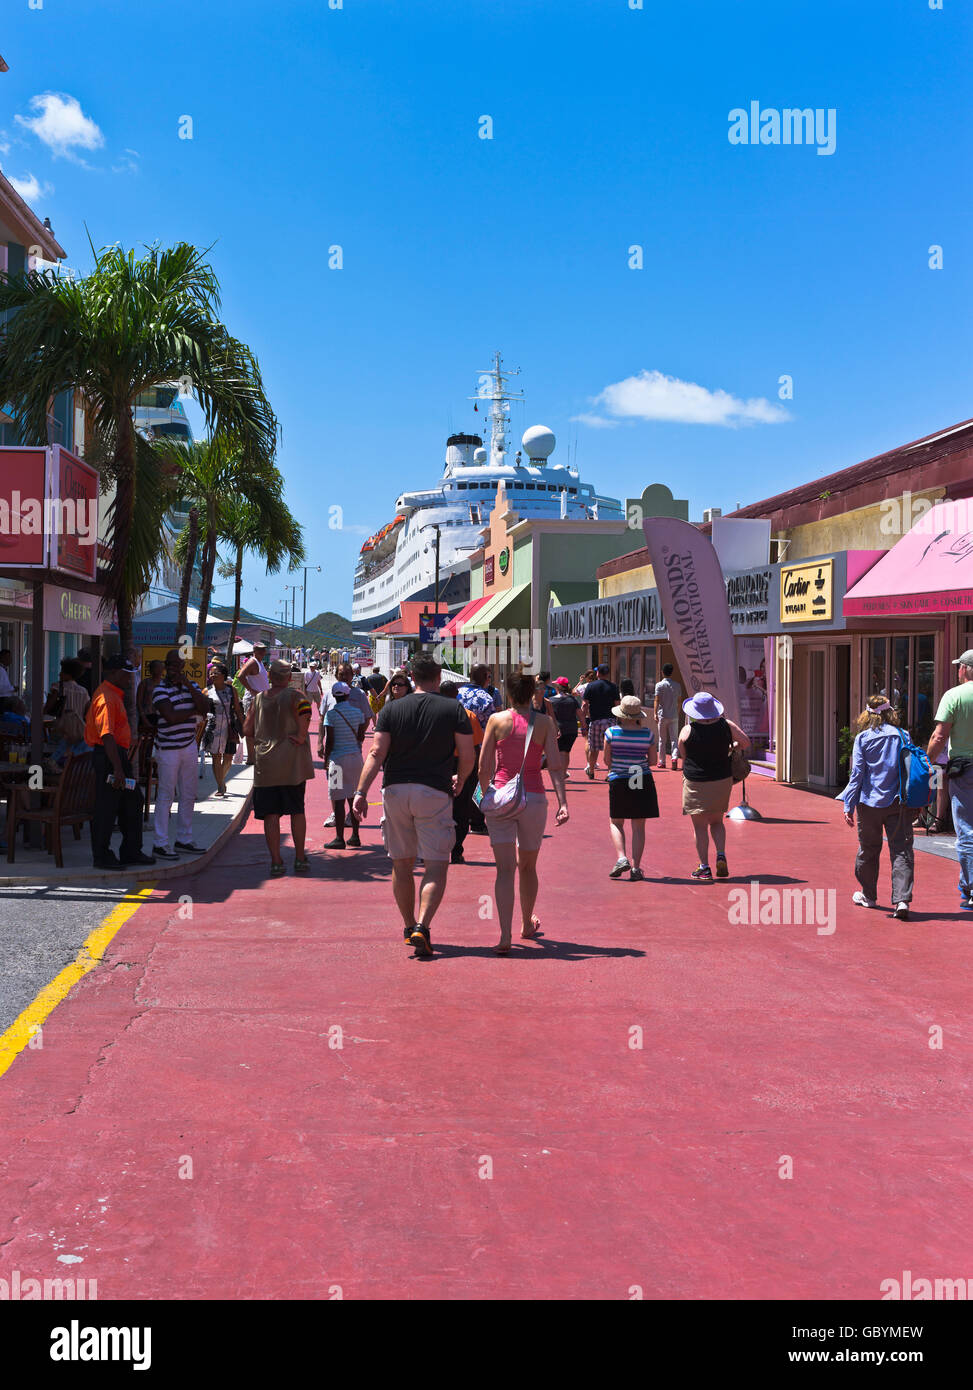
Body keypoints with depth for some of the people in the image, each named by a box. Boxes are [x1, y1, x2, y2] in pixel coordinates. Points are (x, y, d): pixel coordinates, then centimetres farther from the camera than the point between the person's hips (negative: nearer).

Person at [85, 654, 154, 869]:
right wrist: (118, 769, -28)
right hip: (108, 756, -11)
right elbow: (107, 735, -25)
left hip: (119, 754, 11)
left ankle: (131, 851, 23)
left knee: (132, 801, 15)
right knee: (106, 807, -3)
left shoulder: (115, 694, 17)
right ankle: (101, 857, 5)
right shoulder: (106, 697, -17)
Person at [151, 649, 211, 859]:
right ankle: (160, 844, 1)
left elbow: (205, 708, -6)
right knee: (166, 795, -4)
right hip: (168, 748, -6)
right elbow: (171, 716, -22)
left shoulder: (192, 686, 10)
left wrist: (187, 684, -13)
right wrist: (194, 710, -7)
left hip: (189, 746, 6)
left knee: (189, 795, 11)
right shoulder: (161, 689, -9)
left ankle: (184, 839, 21)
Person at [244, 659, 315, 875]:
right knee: (297, 810, 10)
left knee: (270, 813, 4)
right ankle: (300, 859, 14)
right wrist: (301, 736, -10)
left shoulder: (259, 698, 6)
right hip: (293, 762, -2)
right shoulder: (294, 695, -4)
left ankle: (276, 862, 1)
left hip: (265, 763, 2)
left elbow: (247, 730, 6)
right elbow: (305, 710, -22)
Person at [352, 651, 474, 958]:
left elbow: (376, 754, -4)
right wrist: (459, 781, 19)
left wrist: (361, 792, -5)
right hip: (434, 793, -2)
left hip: (396, 791, 2)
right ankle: (422, 928, -16)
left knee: (401, 864, 14)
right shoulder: (454, 710, 0)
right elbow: (467, 757, 0)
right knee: (436, 866, 0)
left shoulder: (392, 709, 3)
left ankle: (409, 926, 23)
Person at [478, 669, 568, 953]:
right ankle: (527, 925, 37)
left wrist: (486, 796, 11)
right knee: (528, 866, 19)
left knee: (505, 868, -3)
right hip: (533, 799, 1)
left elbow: (484, 767, -1)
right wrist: (562, 802, -11)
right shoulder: (545, 722, -2)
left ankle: (505, 935, -16)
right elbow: (555, 765, -9)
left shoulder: (496, 720, -3)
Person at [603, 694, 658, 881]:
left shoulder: (611, 732, -7)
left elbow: (606, 760, -1)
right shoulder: (647, 733, -4)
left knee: (615, 823, 14)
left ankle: (621, 858, -4)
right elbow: (653, 760, 3)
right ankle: (635, 868, 3)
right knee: (639, 826, 6)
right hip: (643, 781, 1)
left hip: (619, 781, -1)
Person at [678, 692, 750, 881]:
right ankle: (721, 856, 0)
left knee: (700, 826, 5)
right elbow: (746, 743, 4)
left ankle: (704, 868, 4)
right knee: (716, 822, 20)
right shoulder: (726, 726, -5)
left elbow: (682, 755, 2)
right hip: (722, 780, 3)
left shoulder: (688, 731, -11)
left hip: (695, 782, -3)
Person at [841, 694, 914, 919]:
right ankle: (902, 899, -16)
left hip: (870, 803, 0)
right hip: (898, 804, 0)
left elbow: (857, 774, -5)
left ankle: (869, 896, 29)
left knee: (868, 850, 15)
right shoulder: (902, 736, 1)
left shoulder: (862, 738, -2)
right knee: (901, 851, -1)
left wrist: (849, 806, -1)